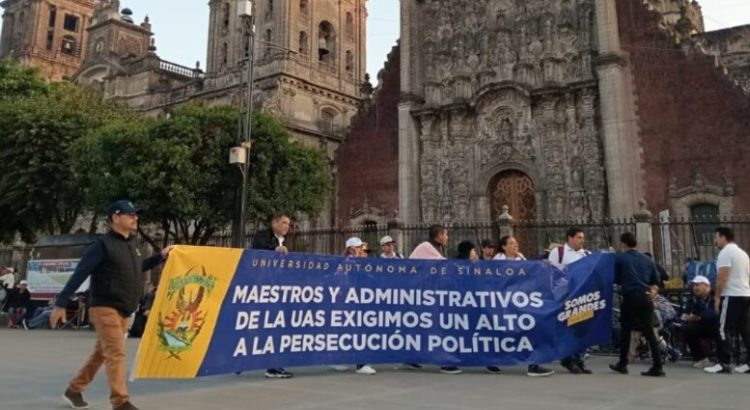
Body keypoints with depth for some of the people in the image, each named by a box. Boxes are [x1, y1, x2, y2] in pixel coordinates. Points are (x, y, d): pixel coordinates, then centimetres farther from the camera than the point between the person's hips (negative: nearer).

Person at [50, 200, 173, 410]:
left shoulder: (132, 243, 11)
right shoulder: (103, 244, -13)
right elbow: (79, 275, -15)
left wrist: (160, 256, 18)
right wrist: (60, 304, -16)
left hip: (123, 310, 8)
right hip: (105, 308, -8)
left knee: (102, 353, 16)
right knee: (116, 353, -10)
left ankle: (74, 390, 32)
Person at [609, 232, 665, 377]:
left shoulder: (619, 258, -1)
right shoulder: (647, 259, 12)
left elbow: (616, 279, 6)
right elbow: (656, 281, 13)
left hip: (630, 297, -4)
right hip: (646, 298, 4)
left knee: (626, 330, 10)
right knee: (649, 332, 5)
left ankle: (622, 364, 18)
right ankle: (657, 366, 0)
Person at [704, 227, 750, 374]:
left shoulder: (725, 252, -11)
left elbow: (722, 277, -18)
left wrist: (717, 297, -13)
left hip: (731, 296, -9)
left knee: (725, 330, -7)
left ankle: (724, 363, -7)